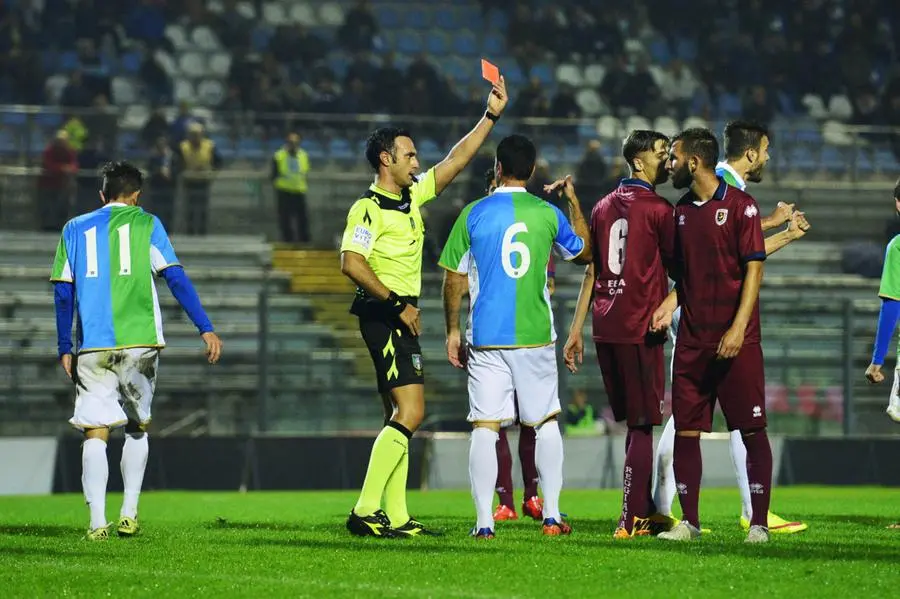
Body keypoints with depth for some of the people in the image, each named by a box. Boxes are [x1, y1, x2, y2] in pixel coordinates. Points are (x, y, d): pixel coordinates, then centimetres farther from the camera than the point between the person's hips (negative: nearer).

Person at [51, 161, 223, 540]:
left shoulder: (75, 229, 12)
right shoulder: (146, 224, 7)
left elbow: (63, 292, 9)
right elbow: (176, 278, -1)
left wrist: (65, 349, 13)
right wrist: (205, 328, 0)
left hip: (93, 348, 1)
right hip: (139, 342, -1)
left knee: (95, 432, 0)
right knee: (137, 427, 15)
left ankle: (97, 521, -10)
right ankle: (129, 513, 9)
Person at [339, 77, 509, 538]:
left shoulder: (413, 195, 13)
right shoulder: (368, 208, -13)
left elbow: (457, 160, 20)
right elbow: (351, 263, -22)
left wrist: (491, 116, 16)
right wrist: (398, 304, -19)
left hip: (401, 318, 10)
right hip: (383, 317, -10)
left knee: (399, 417, 8)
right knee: (410, 412, -16)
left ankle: (395, 517, 8)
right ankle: (365, 511, -18)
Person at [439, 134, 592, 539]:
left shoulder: (473, 215, -2)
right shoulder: (547, 213, 1)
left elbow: (454, 280, 1)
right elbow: (584, 253, 19)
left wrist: (453, 331, 11)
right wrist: (572, 199, 26)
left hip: (486, 338, -1)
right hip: (536, 336, 1)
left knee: (484, 427, 0)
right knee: (546, 423, 13)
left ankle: (484, 521, -6)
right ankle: (551, 515, 8)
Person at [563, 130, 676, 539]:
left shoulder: (604, 207, 12)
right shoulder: (659, 209, -7)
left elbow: (591, 270, 15)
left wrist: (576, 328, 16)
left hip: (605, 329, 6)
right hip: (641, 329, -6)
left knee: (632, 422, 15)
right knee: (642, 424, -3)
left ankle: (644, 510, 20)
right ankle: (633, 518, -7)